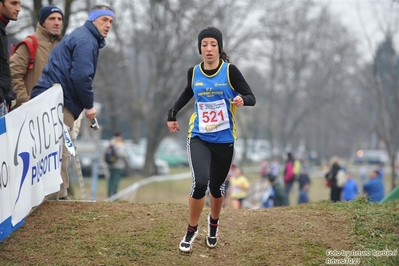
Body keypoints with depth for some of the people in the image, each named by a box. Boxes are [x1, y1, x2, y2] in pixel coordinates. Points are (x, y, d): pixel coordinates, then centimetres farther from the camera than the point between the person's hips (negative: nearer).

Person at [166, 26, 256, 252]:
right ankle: (192, 230, 4)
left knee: (217, 186, 11)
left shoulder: (230, 70, -10)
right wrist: (173, 114, 21)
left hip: (224, 140, -1)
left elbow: (252, 98, -12)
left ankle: (214, 222, 43)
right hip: (199, 137, 1)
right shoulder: (194, 72, -1)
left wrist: (242, 100, -34)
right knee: (200, 182, -18)